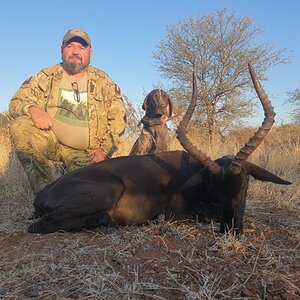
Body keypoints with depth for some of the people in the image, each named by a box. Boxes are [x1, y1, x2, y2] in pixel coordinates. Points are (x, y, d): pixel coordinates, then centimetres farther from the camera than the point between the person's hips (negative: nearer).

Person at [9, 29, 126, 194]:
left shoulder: (103, 81, 2)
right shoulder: (46, 76, 3)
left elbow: (118, 118, 2)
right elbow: (16, 102, 1)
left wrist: (105, 149, -9)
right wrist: (31, 109, -24)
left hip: (86, 154, 0)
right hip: (49, 141, 1)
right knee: (20, 127, -27)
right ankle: (46, 191, -16)